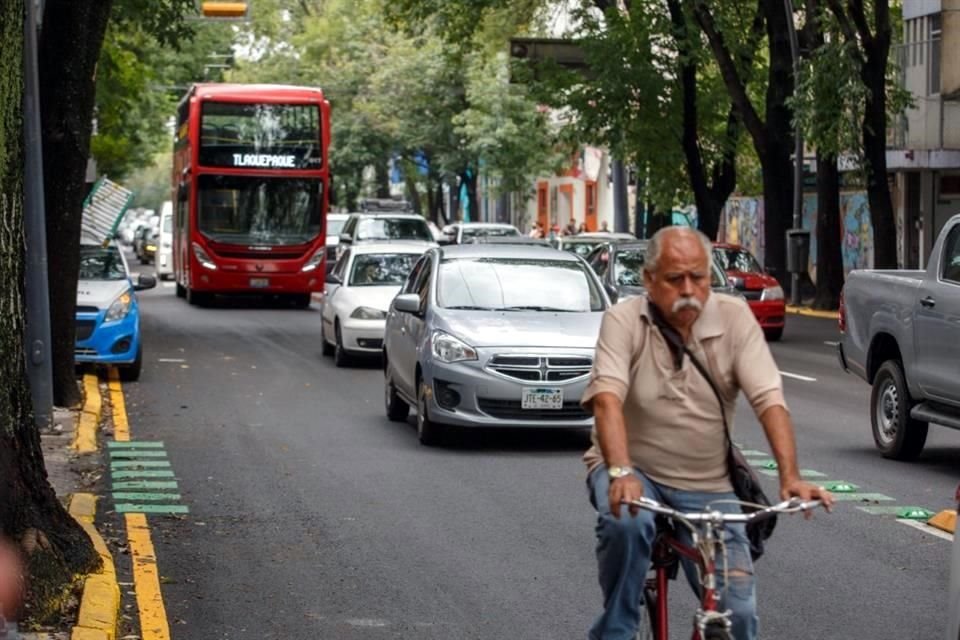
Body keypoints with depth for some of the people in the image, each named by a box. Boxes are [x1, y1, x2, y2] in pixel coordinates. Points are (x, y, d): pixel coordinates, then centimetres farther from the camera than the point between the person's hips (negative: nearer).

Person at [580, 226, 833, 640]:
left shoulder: (734, 318, -6)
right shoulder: (624, 321, -10)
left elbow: (769, 399, -14)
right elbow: (607, 399, -25)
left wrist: (790, 476, -28)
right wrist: (620, 472, -41)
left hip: (706, 487, 2)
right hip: (635, 471, -2)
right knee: (626, 522, -36)